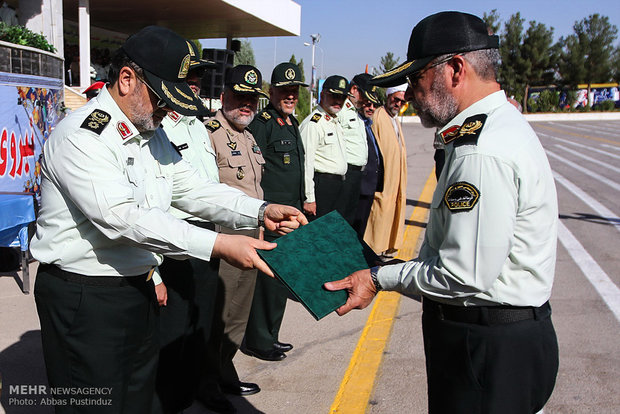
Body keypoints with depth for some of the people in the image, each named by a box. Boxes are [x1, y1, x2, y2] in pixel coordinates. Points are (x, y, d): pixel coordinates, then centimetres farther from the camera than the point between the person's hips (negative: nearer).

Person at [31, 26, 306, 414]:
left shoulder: (153, 134, 10)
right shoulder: (81, 134, -18)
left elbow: (193, 189, 8)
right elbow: (122, 217, -29)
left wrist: (261, 211, -9)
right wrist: (217, 245, -33)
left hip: (139, 290, 8)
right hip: (84, 298, -8)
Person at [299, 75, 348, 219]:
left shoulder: (336, 123, 18)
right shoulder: (313, 123, -12)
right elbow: (306, 162, -18)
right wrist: (309, 199, -21)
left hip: (339, 187, 9)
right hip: (321, 186, -9)